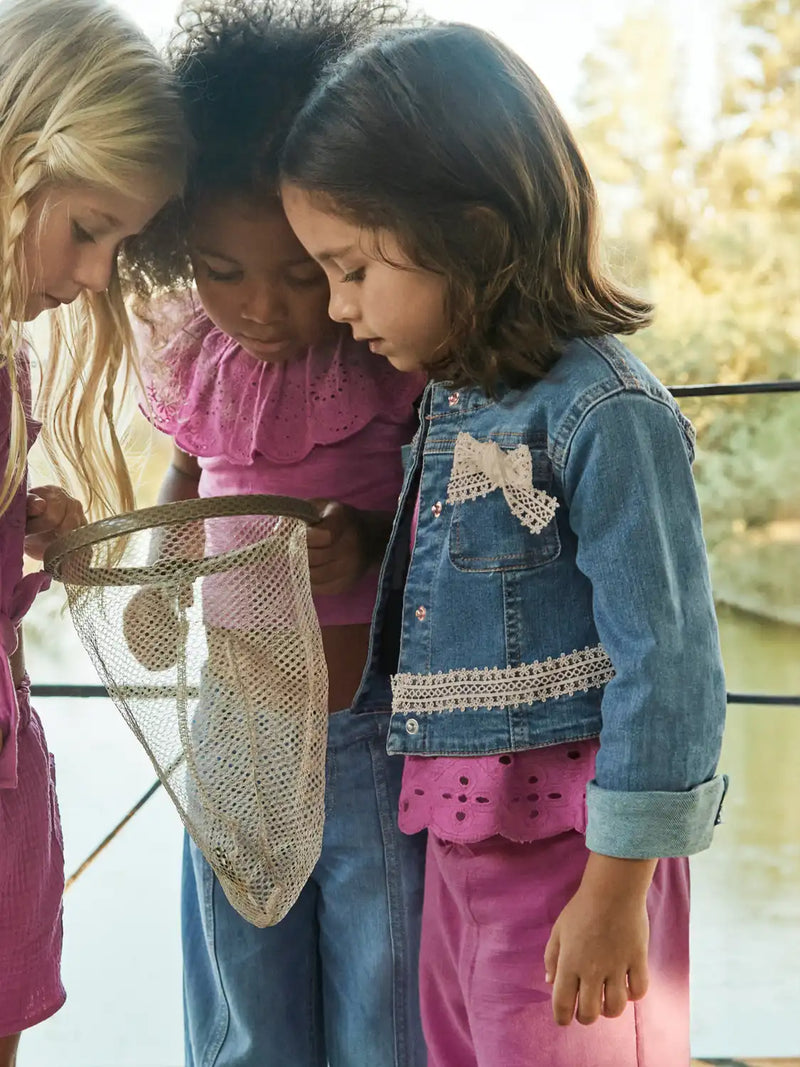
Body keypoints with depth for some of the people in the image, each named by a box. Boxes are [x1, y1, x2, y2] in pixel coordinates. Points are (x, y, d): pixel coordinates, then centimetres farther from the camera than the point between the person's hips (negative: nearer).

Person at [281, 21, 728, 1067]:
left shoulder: (606, 414, -20)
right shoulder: (451, 396, 6)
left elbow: (668, 667, -20)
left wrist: (617, 891, -17)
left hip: (572, 847, -8)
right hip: (457, 836, 8)